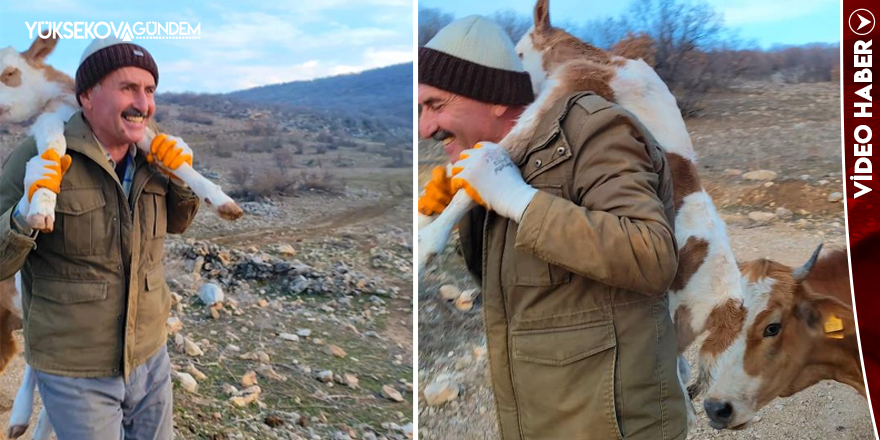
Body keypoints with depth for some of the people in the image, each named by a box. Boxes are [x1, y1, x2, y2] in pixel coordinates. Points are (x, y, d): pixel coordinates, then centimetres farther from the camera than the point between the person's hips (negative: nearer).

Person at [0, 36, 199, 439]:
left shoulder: (151, 155, -3)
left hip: (150, 358, 5)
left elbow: (176, 223, 13)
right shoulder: (38, 159, -17)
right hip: (73, 373, -5)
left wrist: (182, 177, -7)